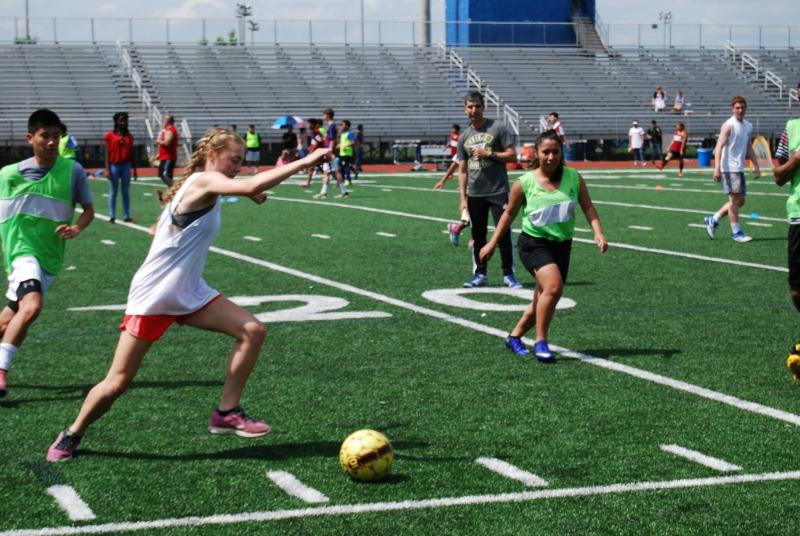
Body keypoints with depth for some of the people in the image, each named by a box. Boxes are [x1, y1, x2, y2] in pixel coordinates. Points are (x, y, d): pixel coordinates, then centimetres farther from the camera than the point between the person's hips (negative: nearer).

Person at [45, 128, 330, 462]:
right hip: (152, 297, -9)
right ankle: (72, 435, 22)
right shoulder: (204, 180, -17)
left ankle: (226, 413, 1)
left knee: (252, 331, -8)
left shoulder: (201, 187, 9)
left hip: (189, 294, 9)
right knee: (117, 384, -2)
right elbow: (253, 186, -33)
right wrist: (305, 161, -29)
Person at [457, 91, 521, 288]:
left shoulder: (497, 128, -2)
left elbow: (512, 156, -5)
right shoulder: (464, 136, 11)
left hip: (498, 191, -4)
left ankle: (508, 274, 3)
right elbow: (462, 170, 12)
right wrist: (463, 198, 6)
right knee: (477, 235, 7)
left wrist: (488, 154, -15)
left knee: (504, 233, -4)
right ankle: (480, 275, 15)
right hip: (474, 194, 4)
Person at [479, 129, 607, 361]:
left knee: (543, 301, 10)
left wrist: (598, 232, -17)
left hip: (562, 245, 4)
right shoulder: (524, 183, -7)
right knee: (554, 286, -26)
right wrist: (492, 243, 7)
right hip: (534, 243, -4)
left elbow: (588, 207, 0)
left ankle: (514, 337, 32)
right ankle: (540, 342, -14)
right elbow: (509, 214, 4)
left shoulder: (573, 178, -2)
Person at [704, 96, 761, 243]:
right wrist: (717, 169, -23)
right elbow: (719, 147, -15)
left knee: (740, 200, 10)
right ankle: (736, 232, 1)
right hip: (729, 168, -8)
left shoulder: (748, 126, 13)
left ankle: (713, 220, 21)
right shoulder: (729, 125, -10)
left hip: (739, 168, 8)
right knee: (735, 199, -6)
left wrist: (756, 166, 17)